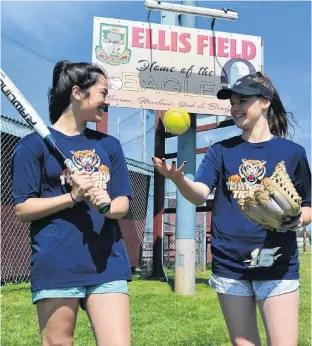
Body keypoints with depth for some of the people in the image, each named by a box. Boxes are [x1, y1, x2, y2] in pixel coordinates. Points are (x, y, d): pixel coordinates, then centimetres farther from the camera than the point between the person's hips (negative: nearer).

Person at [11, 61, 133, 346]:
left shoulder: (109, 144, 13)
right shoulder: (35, 144, -1)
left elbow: (123, 204, 11)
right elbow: (22, 209, -5)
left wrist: (108, 205, -12)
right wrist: (73, 196, -16)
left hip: (108, 264, 4)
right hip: (57, 266, -4)